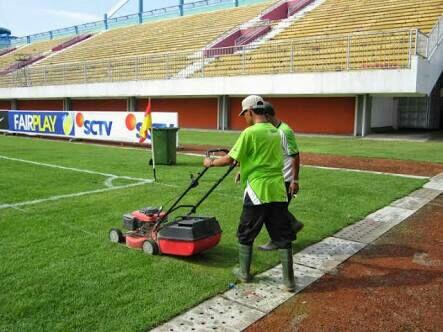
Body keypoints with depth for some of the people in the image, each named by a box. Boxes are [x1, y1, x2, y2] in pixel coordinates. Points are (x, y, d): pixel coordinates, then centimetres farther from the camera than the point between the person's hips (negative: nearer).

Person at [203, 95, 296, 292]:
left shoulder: (250, 133, -11)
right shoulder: (276, 132, 11)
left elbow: (229, 160, -8)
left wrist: (211, 162, 9)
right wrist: (245, 168, 33)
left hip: (257, 191, -5)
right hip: (278, 191, 6)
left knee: (245, 235, 14)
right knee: (283, 237, 8)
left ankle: (244, 273, 26)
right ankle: (289, 281, 12)